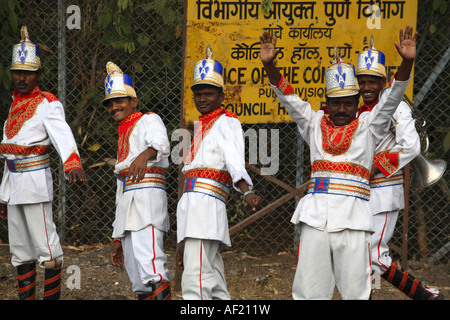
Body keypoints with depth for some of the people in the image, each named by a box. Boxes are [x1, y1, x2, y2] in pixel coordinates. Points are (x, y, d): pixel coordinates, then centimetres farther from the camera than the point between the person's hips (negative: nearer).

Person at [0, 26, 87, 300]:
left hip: (35, 180, -8)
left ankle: (52, 298, -5)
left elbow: (62, 135, -27)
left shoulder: (47, 104, -8)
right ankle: (26, 298, 16)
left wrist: (73, 163, -47)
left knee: (46, 246, -8)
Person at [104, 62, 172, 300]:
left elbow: (161, 143, -20)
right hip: (128, 199, 9)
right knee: (137, 277, 5)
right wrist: (117, 238, 25)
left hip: (148, 194, -9)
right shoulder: (122, 138, 31)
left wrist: (146, 154, -44)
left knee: (149, 262, -27)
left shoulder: (148, 120, 6)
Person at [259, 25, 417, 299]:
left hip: (352, 217, -2)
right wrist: (269, 65, -7)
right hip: (315, 214, 2)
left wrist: (407, 62, -16)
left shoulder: (368, 126, 12)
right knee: (309, 290, 0)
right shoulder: (314, 124, 17)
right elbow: (288, 96, 9)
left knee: (356, 291, -6)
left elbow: (393, 98, 0)